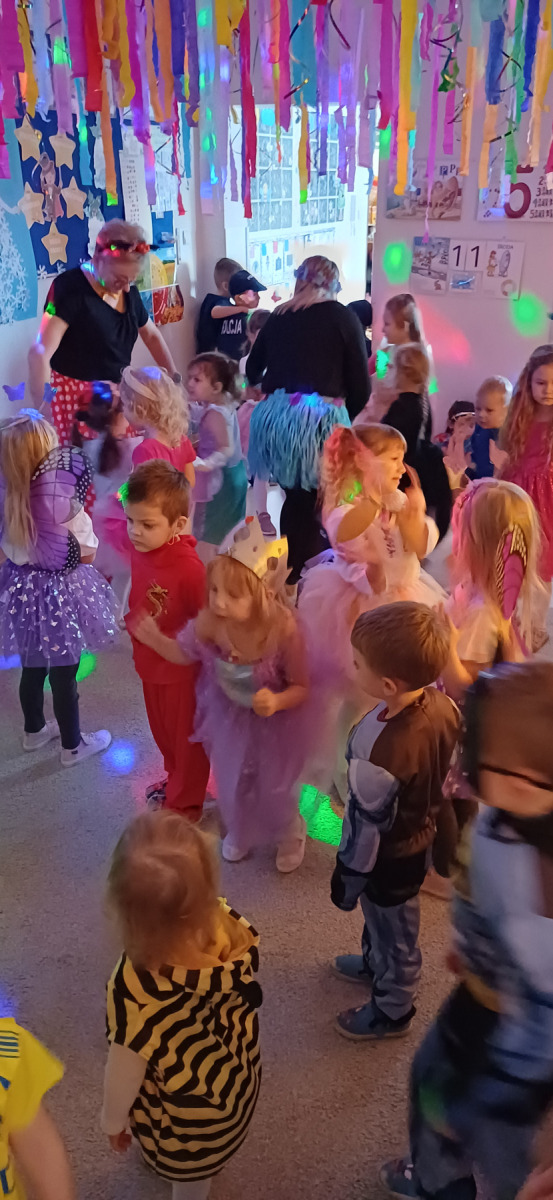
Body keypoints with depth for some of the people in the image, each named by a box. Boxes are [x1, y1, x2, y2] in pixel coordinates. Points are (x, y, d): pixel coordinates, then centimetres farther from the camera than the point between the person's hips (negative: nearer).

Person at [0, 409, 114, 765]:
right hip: (58, 594, -6)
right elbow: (87, 554, -15)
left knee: (32, 668, 26)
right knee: (64, 676, 13)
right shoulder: (61, 504, -27)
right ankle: (73, 745, 32)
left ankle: (35, 730, 47)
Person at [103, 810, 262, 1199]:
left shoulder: (136, 988, -45)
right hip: (238, 1075, 5)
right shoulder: (232, 927, -33)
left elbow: (127, 1069, -24)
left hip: (184, 1110, -4)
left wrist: (113, 1119, -2)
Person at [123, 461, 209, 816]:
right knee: (163, 731, 29)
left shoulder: (190, 569, -33)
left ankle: (184, 804, 41)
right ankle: (176, 779, 56)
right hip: (150, 665, 7)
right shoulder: (138, 551, -11)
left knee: (187, 737, 18)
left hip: (182, 670, -7)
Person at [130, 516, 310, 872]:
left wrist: (277, 702, -43)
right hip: (229, 717, 3)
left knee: (275, 789, 21)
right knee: (231, 785, 26)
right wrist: (153, 637, -27)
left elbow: (301, 686, -22)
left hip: (275, 722, -3)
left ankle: (290, 837, 58)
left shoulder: (285, 630, -38)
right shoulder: (212, 621, -30)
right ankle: (240, 833, 62)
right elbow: (184, 652, -7)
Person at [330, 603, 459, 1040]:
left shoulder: (381, 753, -42)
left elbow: (368, 825, -26)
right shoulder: (444, 704, -20)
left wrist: (347, 876, -8)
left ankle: (392, 1011, 48)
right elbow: (449, 773, -2)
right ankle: (375, 963, 62)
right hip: (422, 836, 7)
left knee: (394, 933, 21)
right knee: (386, 920, 34)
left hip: (389, 859, -7)